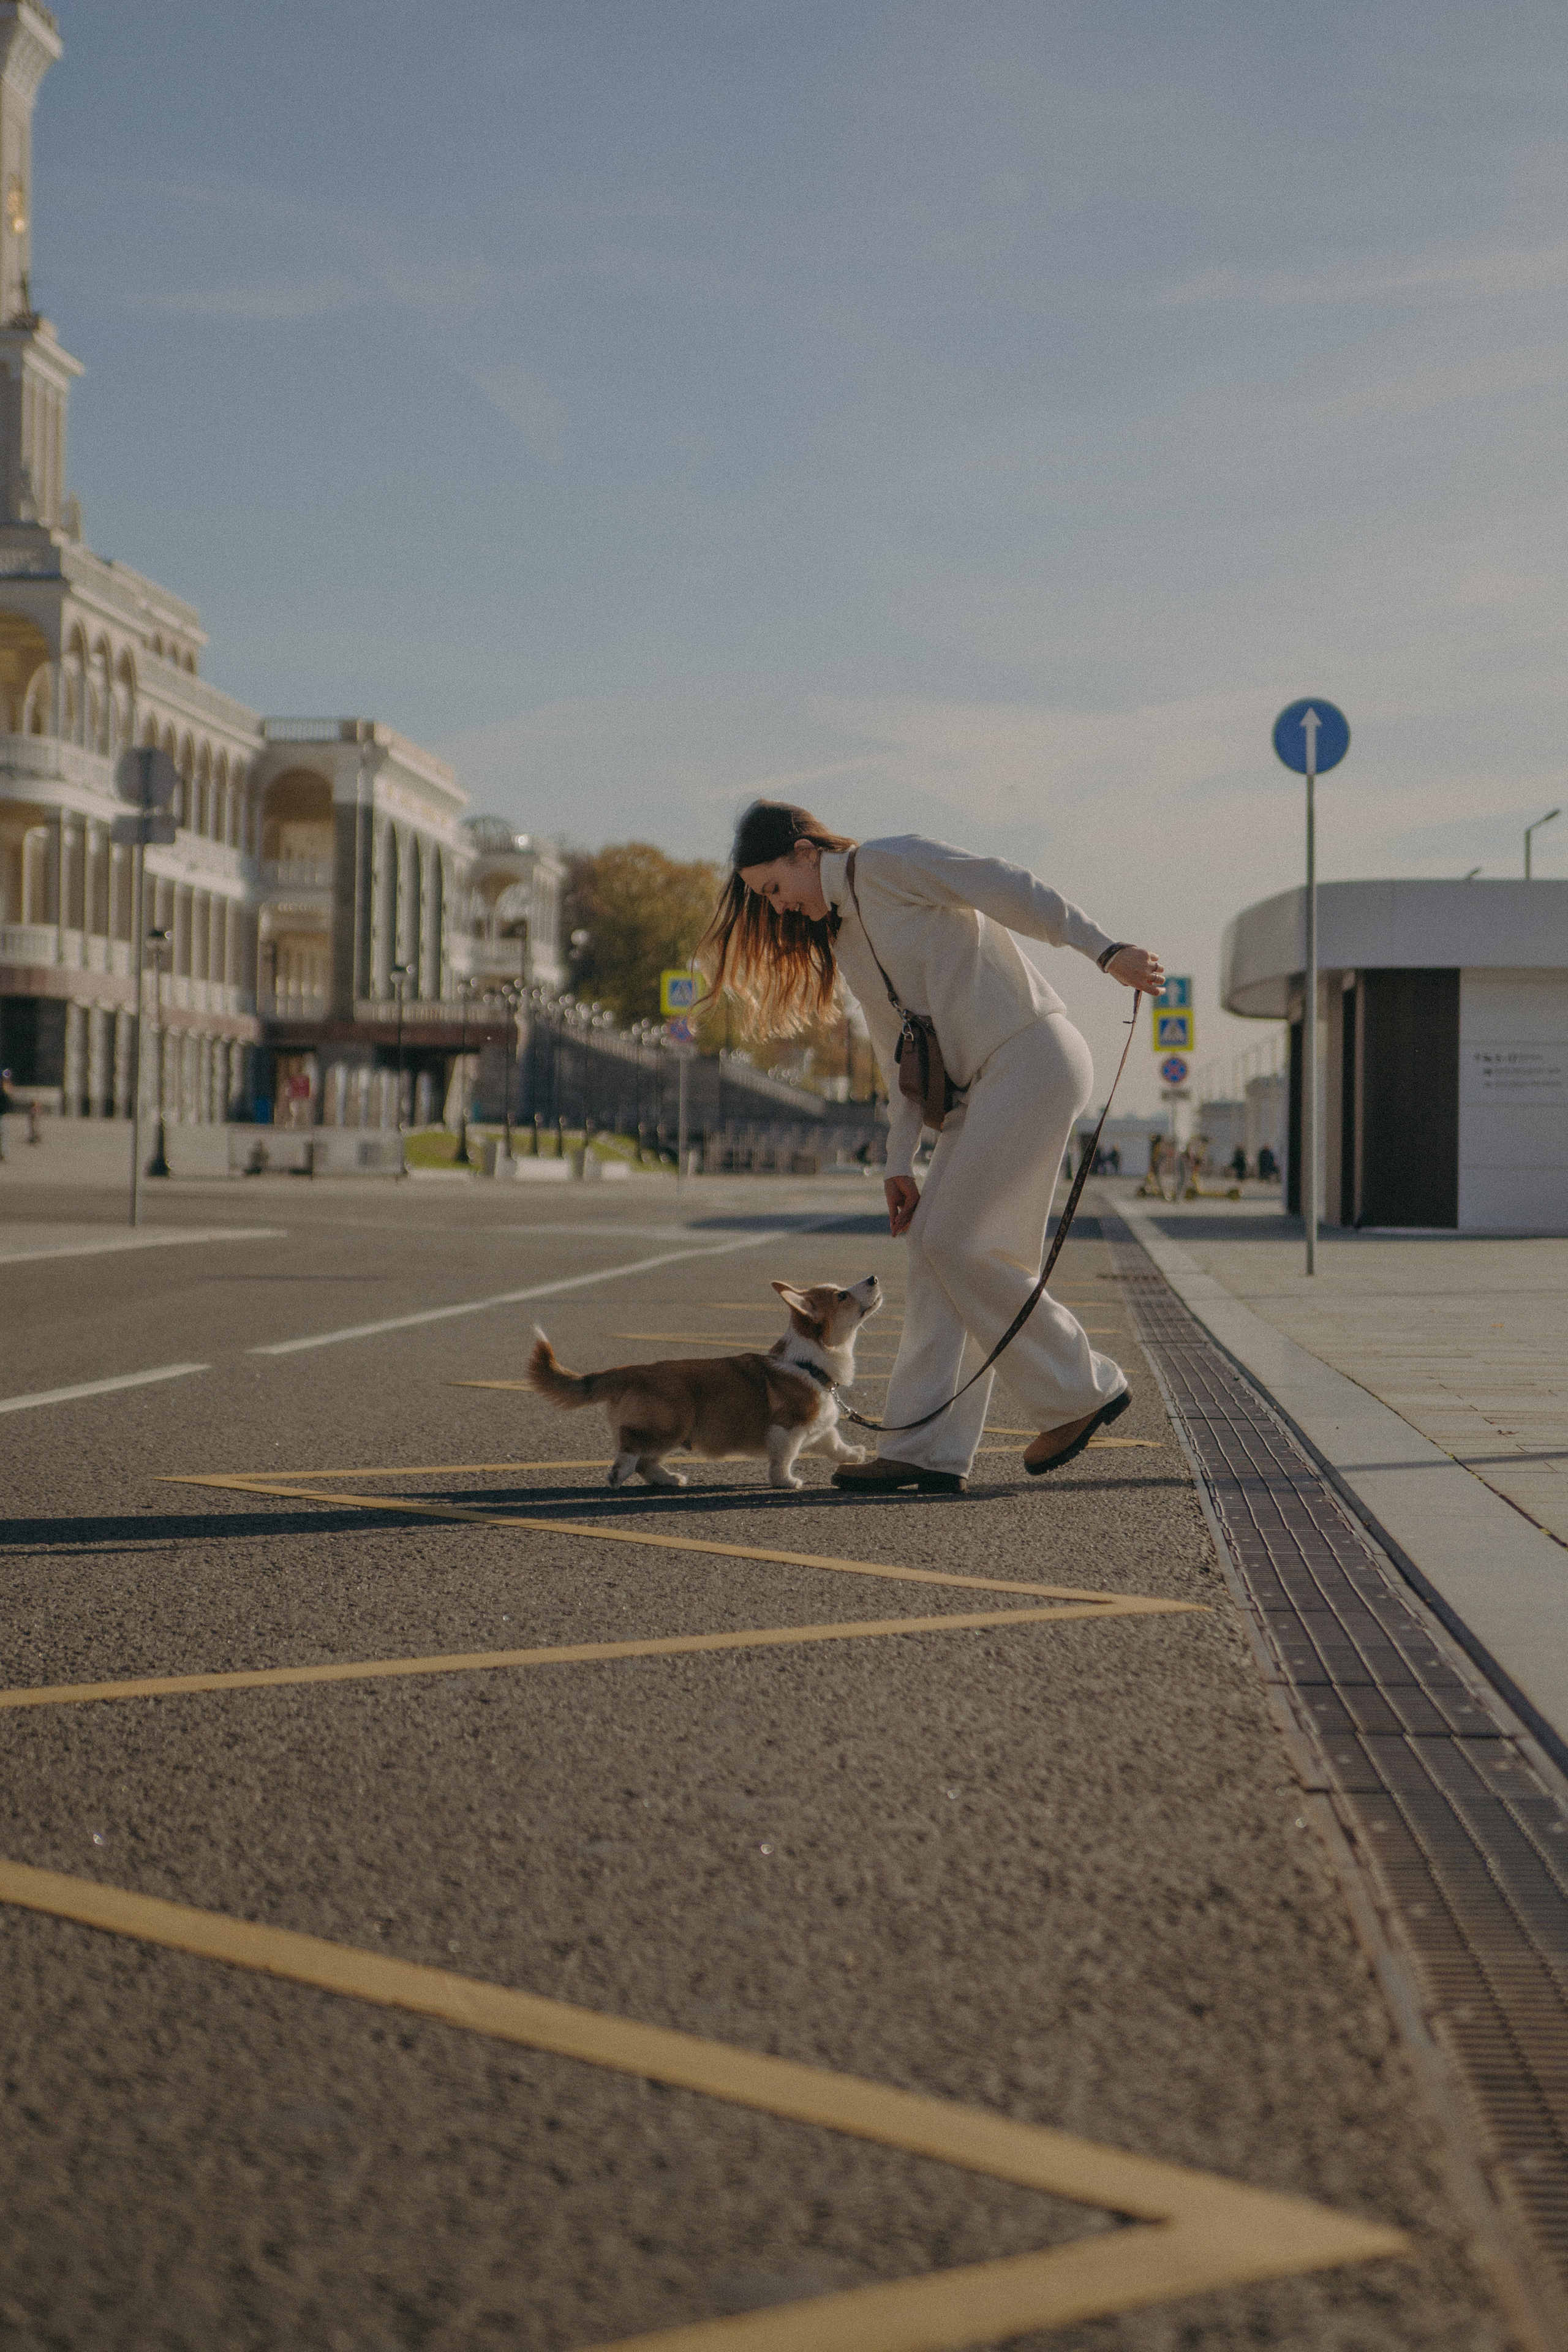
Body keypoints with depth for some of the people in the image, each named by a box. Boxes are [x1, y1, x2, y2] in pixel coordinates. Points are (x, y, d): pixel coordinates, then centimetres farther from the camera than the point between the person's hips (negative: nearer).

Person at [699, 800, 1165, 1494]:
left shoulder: (889, 864, -4)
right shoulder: (841, 936, 21)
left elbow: (1011, 890, -11)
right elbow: (901, 1055, 20)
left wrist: (1104, 950, -19)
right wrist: (900, 1162, 11)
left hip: (1032, 1055, -9)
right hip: (980, 1085, 9)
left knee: (957, 1243, -12)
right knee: (935, 1248, 1)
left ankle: (1082, 1390, 0)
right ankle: (926, 1452, 0)